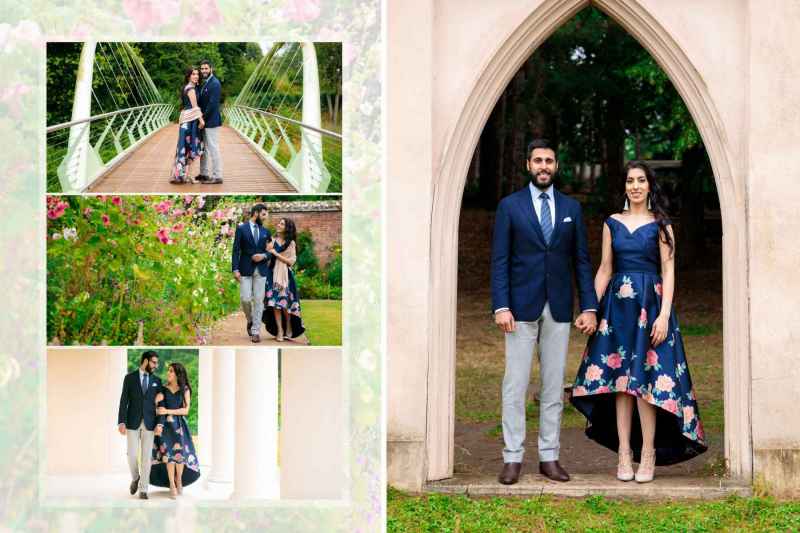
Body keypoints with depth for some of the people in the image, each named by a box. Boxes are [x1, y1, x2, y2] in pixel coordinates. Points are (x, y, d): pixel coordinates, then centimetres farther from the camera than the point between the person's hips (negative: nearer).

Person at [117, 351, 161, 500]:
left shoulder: (157, 381, 7)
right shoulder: (129, 378, 0)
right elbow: (123, 401, -4)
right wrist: (121, 422, -12)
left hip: (149, 423, 1)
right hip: (133, 422, -1)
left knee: (146, 456, -2)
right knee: (132, 454, -5)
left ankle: (143, 489, 3)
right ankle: (135, 478, 25)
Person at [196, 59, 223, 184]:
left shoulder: (215, 84, -15)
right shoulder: (205, 83, 15)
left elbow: (212, 104, -20)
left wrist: (203, 118, -15)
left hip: (211, 121, -10)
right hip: (205, 121, 10)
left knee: (213, 148, -6)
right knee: (203, 148, 15)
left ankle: (217, 176, -3)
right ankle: (203, 174, 23)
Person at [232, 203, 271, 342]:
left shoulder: (265, 231, 11)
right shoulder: (241, 228, 1)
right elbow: (236, 250, -3)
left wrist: (264, 256, -8)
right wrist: (235, 269, -11)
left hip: (261, 270, 2)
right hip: (246, 269, -2)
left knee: (258, 300, -2)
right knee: (245, 299, -8)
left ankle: (255, 331, 1)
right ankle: (250, 320, 21)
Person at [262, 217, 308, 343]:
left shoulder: (291, 243, 4)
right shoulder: (271, 241, 10)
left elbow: (291, 261, -4)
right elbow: (267, 259, 12)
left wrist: (275, 253, -8)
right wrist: (268, 251, -7)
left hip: (285, 275, -2)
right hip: (273, 274, 2)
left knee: (286, 302, -3)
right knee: (275, 302, -6)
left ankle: (289, 330, 12)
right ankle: (279, 331, -4)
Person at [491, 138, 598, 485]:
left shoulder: (571, 208, 9)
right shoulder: (510, 206, 1)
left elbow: (581, 261, 9)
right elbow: (500, 260, -2)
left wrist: (589, 307, 1)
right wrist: (500, 306, -11)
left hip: (559, 309, 3)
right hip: (522, 307, -3)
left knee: (554, 385, 5)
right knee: (515, 384, -3)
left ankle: (549, 457, 11)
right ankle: (513, 458, 2)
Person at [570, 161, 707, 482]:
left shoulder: (660, 225, 3)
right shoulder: (612, 223, 11)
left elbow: (668, 271, -2)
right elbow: (604, 270, 11)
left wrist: (664, 314, -13)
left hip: (650, 303, -3)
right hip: (617, 305, 3)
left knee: (644, 379, -6)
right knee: (620, 381, 2)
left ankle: (647, 454, 1)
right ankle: (624, 454, 5)